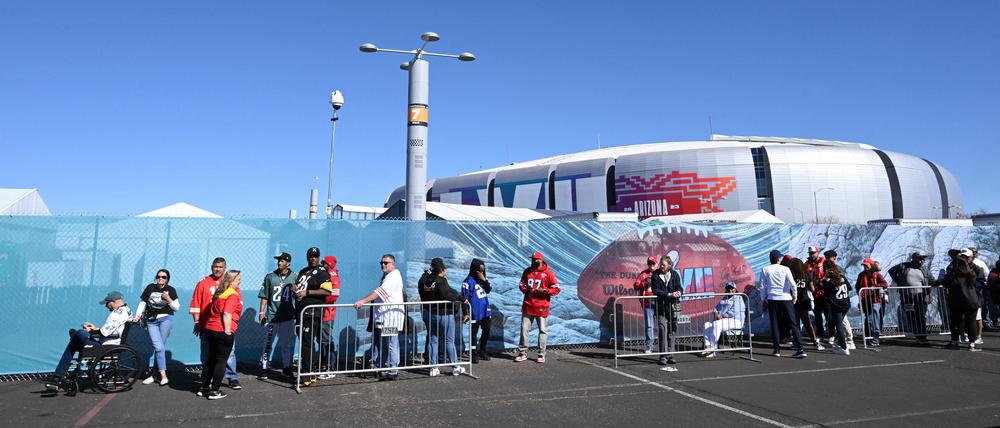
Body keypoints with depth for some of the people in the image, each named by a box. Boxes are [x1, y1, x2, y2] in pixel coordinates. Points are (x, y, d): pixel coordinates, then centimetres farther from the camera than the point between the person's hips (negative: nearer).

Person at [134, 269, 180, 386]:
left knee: (158, 347, -4)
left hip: (165, 319, -1)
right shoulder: (150, 288, 6)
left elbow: (177, 308, 4)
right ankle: (163, 376, -8)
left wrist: (168, 299, -12)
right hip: (151, 320, 1)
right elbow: (142, 303, 10)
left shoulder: (171, 290, 3)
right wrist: (138, 316, -4)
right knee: (159, 347, -10)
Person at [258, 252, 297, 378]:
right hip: (272, 315, 0)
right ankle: (264, 367, 11)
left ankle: (286, 367, 18)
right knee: (268, 342, 2)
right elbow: (264, 296, 4)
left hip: (288, 316, 0)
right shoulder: (270, 277, 3)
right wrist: (261, 312, 0)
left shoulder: (294, 278, 3)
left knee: (286, 343, 8)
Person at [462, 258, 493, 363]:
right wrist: (466, 313, -14)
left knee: (486, 331, 14)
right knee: (474, 333, 5)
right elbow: (465, 299, -13)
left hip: (486, 311, 7)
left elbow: (489, 289, 2)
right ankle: (474, 354, 16)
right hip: (475, 313, -7)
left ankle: (482, 351, 31)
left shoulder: (482, 279, 8)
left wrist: (484, 280, -12)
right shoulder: (468, 281, -13)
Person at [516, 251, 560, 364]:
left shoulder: (548, 273, -5)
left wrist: (544, 291, -18)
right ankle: (523, 353, 12)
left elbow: (556, 289, -4)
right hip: (528, 306, 3)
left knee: (543, 331, 3)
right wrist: (525, 289, -6)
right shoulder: (527, 271, 7)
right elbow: (521, 285, 17)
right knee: (524, 329, 4)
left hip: (542, 307, -3)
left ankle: (541, 354, 13)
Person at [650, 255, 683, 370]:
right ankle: (663, 356, -4)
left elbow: (679, 287, 3)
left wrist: (679, 292, -21)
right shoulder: (655, 275, -1)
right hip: (661, 307, -3)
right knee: (663, 330, -9)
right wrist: (669, 294, -20)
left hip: (673, 306, 3)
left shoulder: (675, 274, 6)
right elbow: (656, 291, -10)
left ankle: (670, 355, 14)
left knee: (672, 330, 6)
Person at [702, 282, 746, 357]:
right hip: (722, 320, 8)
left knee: (716, 324, -32)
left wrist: (722, 316, -11)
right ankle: (708, 347, -25)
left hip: (735, 321, -8)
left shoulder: (738, 298, -3)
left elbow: (734, 312, -16)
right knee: (707, 325, -12)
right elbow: (716, 309, 17)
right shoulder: (724, 299, 22)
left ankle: (713, 348, -30)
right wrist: (716, 313, -7)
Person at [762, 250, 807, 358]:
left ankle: (777, 349, 8)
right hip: (786, 298, -1)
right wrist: (795, 295, 10)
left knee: (774, 324, 7)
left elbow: (762, 286, 3)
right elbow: (792, 284, -6)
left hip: (772, 299, 1)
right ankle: (800, 349, -3)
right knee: (793, 324, 2)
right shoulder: (785, 269, -2)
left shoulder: (765, 270, 2)